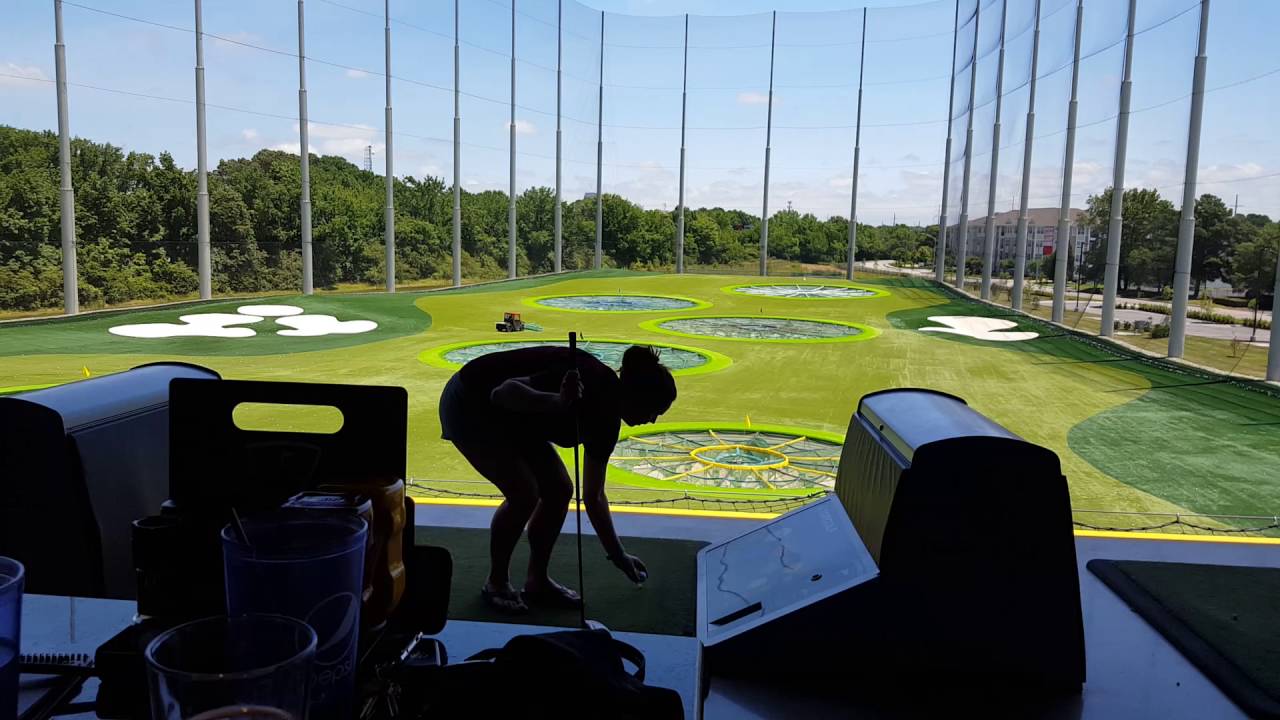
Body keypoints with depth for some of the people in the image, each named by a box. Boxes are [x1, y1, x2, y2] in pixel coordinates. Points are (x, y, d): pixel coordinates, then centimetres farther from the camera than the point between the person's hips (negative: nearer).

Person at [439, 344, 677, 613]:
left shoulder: (606, 418, -3)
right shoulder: (586, 382, -29)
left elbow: (593, 496, 7)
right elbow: (504, 391, -35)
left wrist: (618, 556, 12)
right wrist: (558, 402, -52)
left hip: (509, 417, 8)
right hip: (469, 406, -8)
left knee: (559, 490, -1)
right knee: (524, 494, -16)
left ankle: (537, 582, 14)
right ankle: (496, 583, 5)